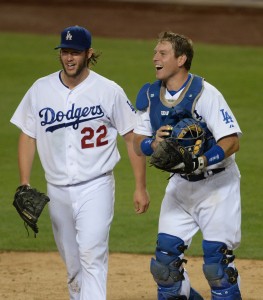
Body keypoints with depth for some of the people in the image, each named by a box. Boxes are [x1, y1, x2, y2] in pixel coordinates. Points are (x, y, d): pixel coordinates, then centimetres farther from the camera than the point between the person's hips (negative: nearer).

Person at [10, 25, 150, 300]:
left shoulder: (109, 91, -5)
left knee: (91, 254, -17)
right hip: (57, 191, 4)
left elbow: (132, 137, -1)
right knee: (72, 264, 12)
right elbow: (27, 136, 8)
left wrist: (140, 187, -3)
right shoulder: (40, 89, 3)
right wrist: (24, 185, 1)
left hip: (96, 187, -4)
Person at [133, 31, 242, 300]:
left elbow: (231, 142, -23)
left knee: (216, 259, -10)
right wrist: (153, 144, -22)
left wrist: (200, 162, -37)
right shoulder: (149, 96, -2)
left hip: (217, 184, -6)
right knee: (165, 257, 3)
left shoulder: (204, 93, -21)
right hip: (180, 184, 6)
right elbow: (138, 144, 1)